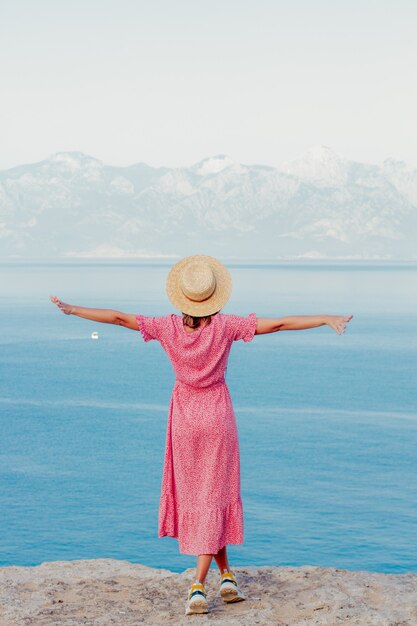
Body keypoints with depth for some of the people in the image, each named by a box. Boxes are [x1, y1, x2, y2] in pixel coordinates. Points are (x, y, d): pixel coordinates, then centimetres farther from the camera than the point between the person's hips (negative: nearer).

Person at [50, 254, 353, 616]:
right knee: (214, 497, 3)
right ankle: (198, 586, -6)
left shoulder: (169, 328, -10)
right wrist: (327, 319, -11)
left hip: (184, 416, 2)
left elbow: (118, 317, -6)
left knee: (193, 495, 16)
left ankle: (227, 576, 22)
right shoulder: (226, 326, -14)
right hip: (218, 413, -2)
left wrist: (73, 310, 4)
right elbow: (279, 324, -15)